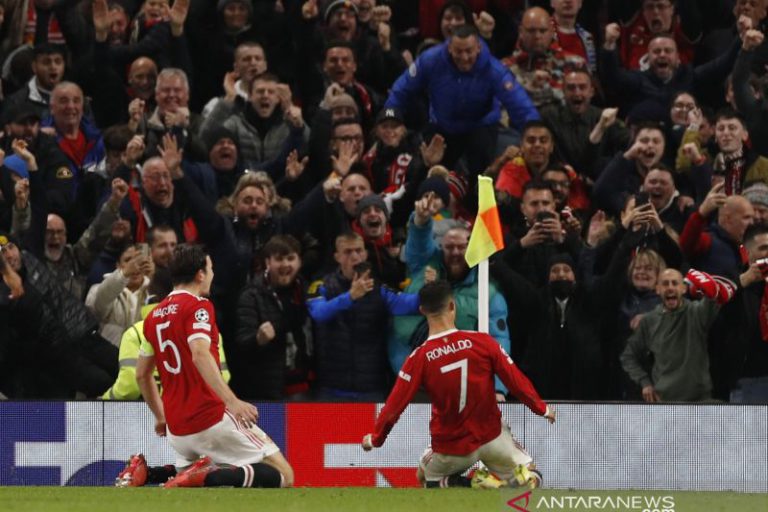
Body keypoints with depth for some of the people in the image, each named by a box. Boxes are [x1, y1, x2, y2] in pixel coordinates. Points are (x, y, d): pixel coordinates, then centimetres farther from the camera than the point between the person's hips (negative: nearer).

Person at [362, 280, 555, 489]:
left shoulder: (419, 358, -14)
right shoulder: (482, 341, -13)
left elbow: (396, 403, -9)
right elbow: (515, 379, -7)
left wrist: (375, 438, 7)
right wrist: (542, 409, 11)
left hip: (451, 447, -1)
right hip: (491, 436, 1)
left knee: (427, 478, 28)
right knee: (529, 479, 21)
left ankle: (472, 485, -3)